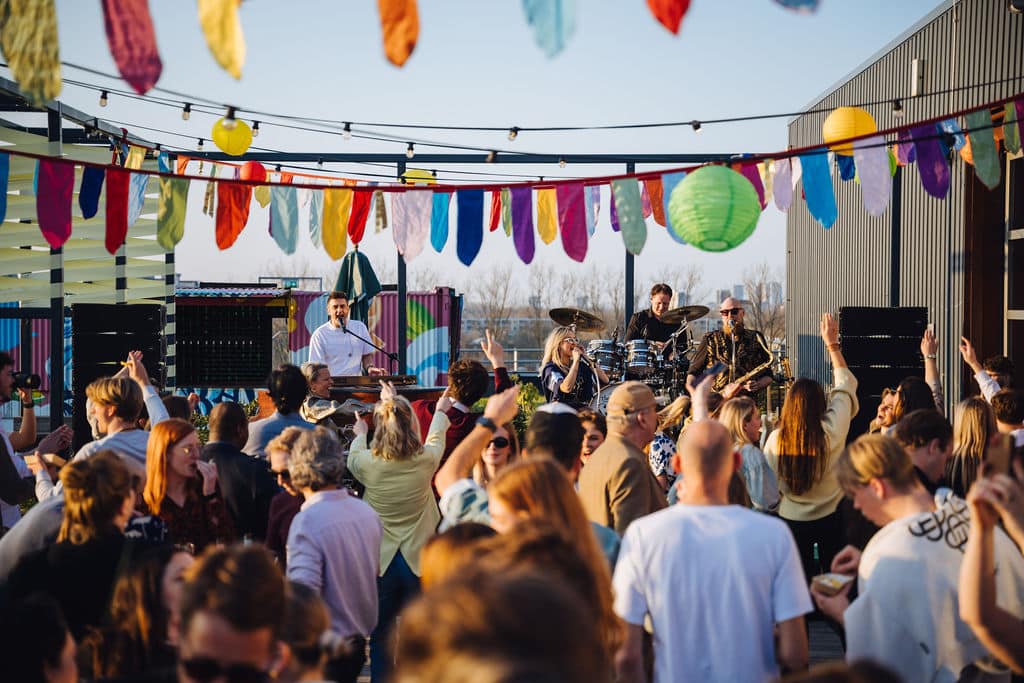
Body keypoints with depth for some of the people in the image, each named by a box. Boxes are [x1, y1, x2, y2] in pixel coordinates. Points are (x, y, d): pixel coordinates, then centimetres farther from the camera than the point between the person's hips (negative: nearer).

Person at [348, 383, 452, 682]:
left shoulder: (368, 463, -15)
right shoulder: (425, 460, -12)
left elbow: (352, 459, 11)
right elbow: (435, 441, 13)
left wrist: (360, 435, 32)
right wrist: (440, 412, 33)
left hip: (379, 561, 0)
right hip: (419, 560, 0)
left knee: (380, 638, 12)